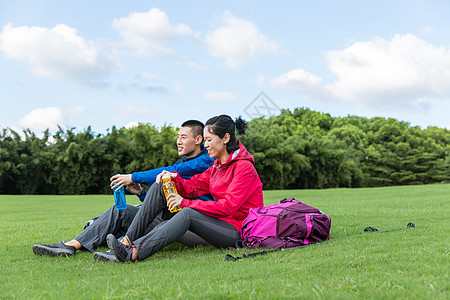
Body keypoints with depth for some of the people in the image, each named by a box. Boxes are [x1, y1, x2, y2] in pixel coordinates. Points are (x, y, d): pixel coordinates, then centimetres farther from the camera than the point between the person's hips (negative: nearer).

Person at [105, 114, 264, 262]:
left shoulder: (244, 167, -13)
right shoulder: (218, 165, 15)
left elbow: (228, 207, -21)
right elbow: (194, 186, 10)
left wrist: (186, 203, -22)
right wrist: (174, 178, -10)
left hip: (238, 230, -8)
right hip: (218, 220, 8)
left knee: (188, 213, -39)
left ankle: (133, 253, -48)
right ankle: (128, 240, -14)